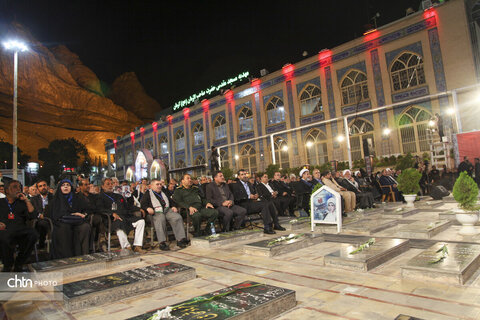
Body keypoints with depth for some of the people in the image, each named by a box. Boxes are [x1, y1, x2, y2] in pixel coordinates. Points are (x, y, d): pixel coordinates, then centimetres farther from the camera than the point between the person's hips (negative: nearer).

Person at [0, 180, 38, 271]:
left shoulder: (22, 203, 23)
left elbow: (32, 216, 8)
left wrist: (27, 200, 6)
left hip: (20, 229, 2)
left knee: (33, 235, -33)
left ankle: (18, 264, -16)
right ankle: (7, 266, -14)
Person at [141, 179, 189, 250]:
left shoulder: (164, 193, 32)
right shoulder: (148, 193, 18)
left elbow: (171, 201, 32)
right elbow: (143, 204, 5)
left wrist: (173, 206, 11)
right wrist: (148, 208, -16)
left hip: (167, 210, 4)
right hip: (155, 212, -4)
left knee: (177, 217, -26)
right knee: (160, 219, -39)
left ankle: (180, 239, -26)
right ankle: (162, 243, -40)